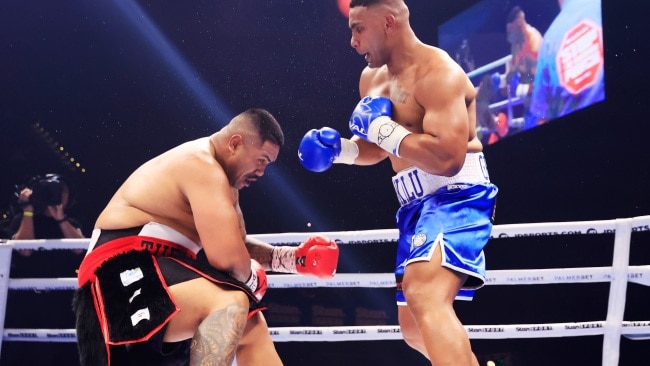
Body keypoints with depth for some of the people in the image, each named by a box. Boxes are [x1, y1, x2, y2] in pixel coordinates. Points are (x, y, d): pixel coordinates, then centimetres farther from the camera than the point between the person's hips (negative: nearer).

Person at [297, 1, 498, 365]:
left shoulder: (437, 72, -15)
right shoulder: (372, 78, 14)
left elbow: (447, 158, -28)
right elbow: (376, 148, 29)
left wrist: (383, 128, -17)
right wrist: (338, 148, 7)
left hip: (456, 195, -10)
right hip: (418, 204, 10)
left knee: (426, 298, -33)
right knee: (414, 327, 18)